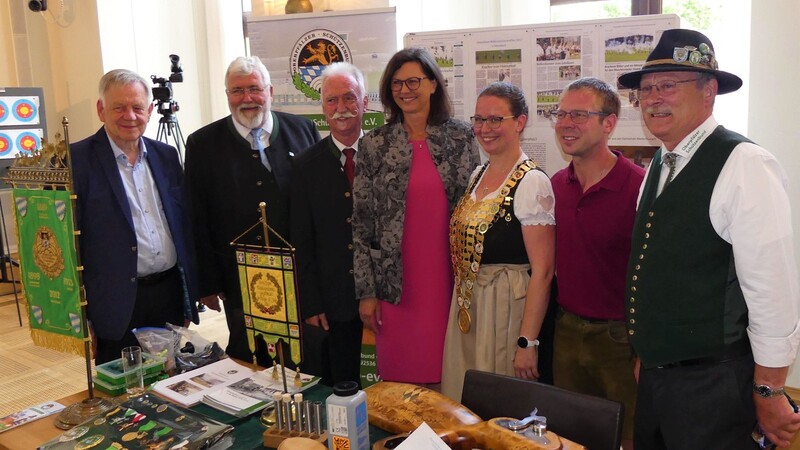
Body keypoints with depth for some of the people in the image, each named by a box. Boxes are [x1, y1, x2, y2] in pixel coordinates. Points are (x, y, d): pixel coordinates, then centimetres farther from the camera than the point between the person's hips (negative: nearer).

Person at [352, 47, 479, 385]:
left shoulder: (461, 137, 2)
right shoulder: (374, 145, 0)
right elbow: (361, 221, 1)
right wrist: (366, 290, -2)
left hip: (449, 281, 1)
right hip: (394, 284, 0)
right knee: (398, 381, 7)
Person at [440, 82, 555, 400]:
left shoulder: (532, 182, -15)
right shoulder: (477, 176, 9)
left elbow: (542, 272, -18)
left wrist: (527, 343, -19)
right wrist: (462, 298, 6)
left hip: (509, 309, -7)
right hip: (466, 307, 7)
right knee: (464, 404, 16)